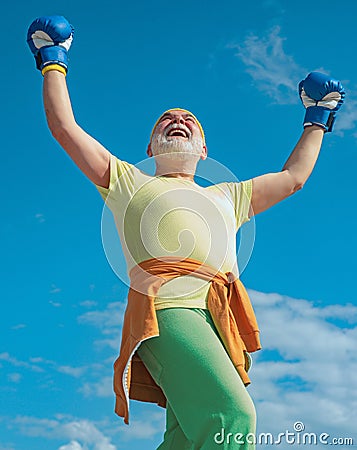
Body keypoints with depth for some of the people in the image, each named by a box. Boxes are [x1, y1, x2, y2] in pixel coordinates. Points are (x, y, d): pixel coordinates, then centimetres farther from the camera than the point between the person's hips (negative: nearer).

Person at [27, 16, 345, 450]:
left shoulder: (226, 196, 38)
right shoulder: (129, 182, 28)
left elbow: (293, 177, 43)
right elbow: (64, 126, 26)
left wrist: (317, 118, 53)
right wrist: (53, 62, 36)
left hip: (223, 319, 4)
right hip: (170, 307, -4)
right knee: (232, 415, -29)